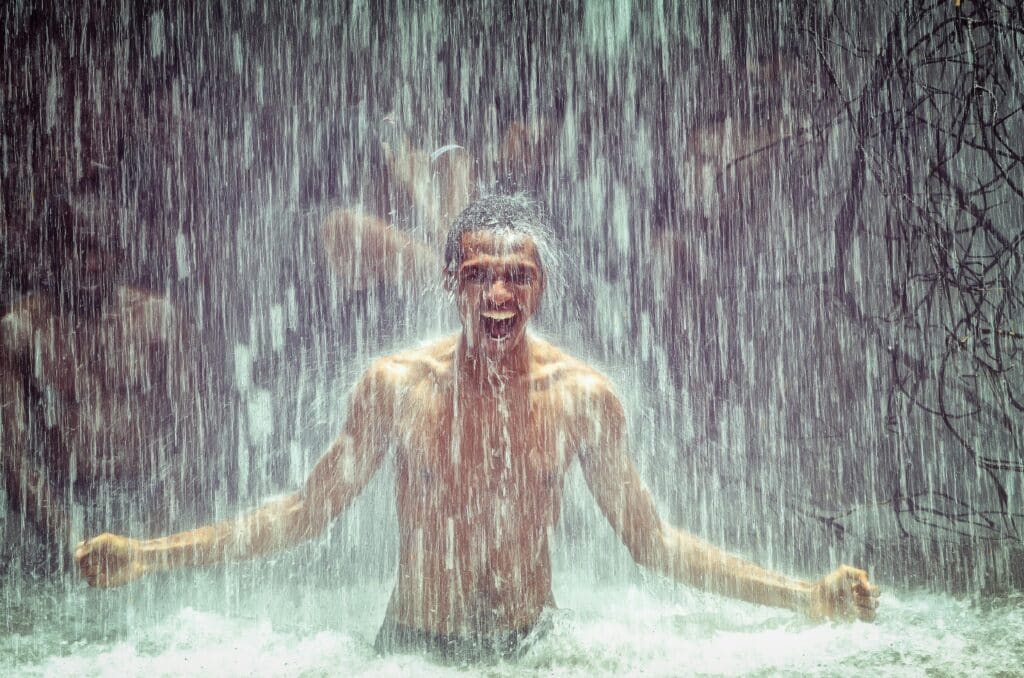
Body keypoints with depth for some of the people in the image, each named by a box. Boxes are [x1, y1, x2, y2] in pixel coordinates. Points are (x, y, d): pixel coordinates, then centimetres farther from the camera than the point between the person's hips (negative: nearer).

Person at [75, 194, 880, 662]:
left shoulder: (583, 394, -6)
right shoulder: (397, 384, -8)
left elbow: (650, 537, 2)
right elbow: (307, 510, 2)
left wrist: (809, 596, -4)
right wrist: (150, 555, -5)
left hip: (534, 647, 1)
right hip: (414, 650, -1)